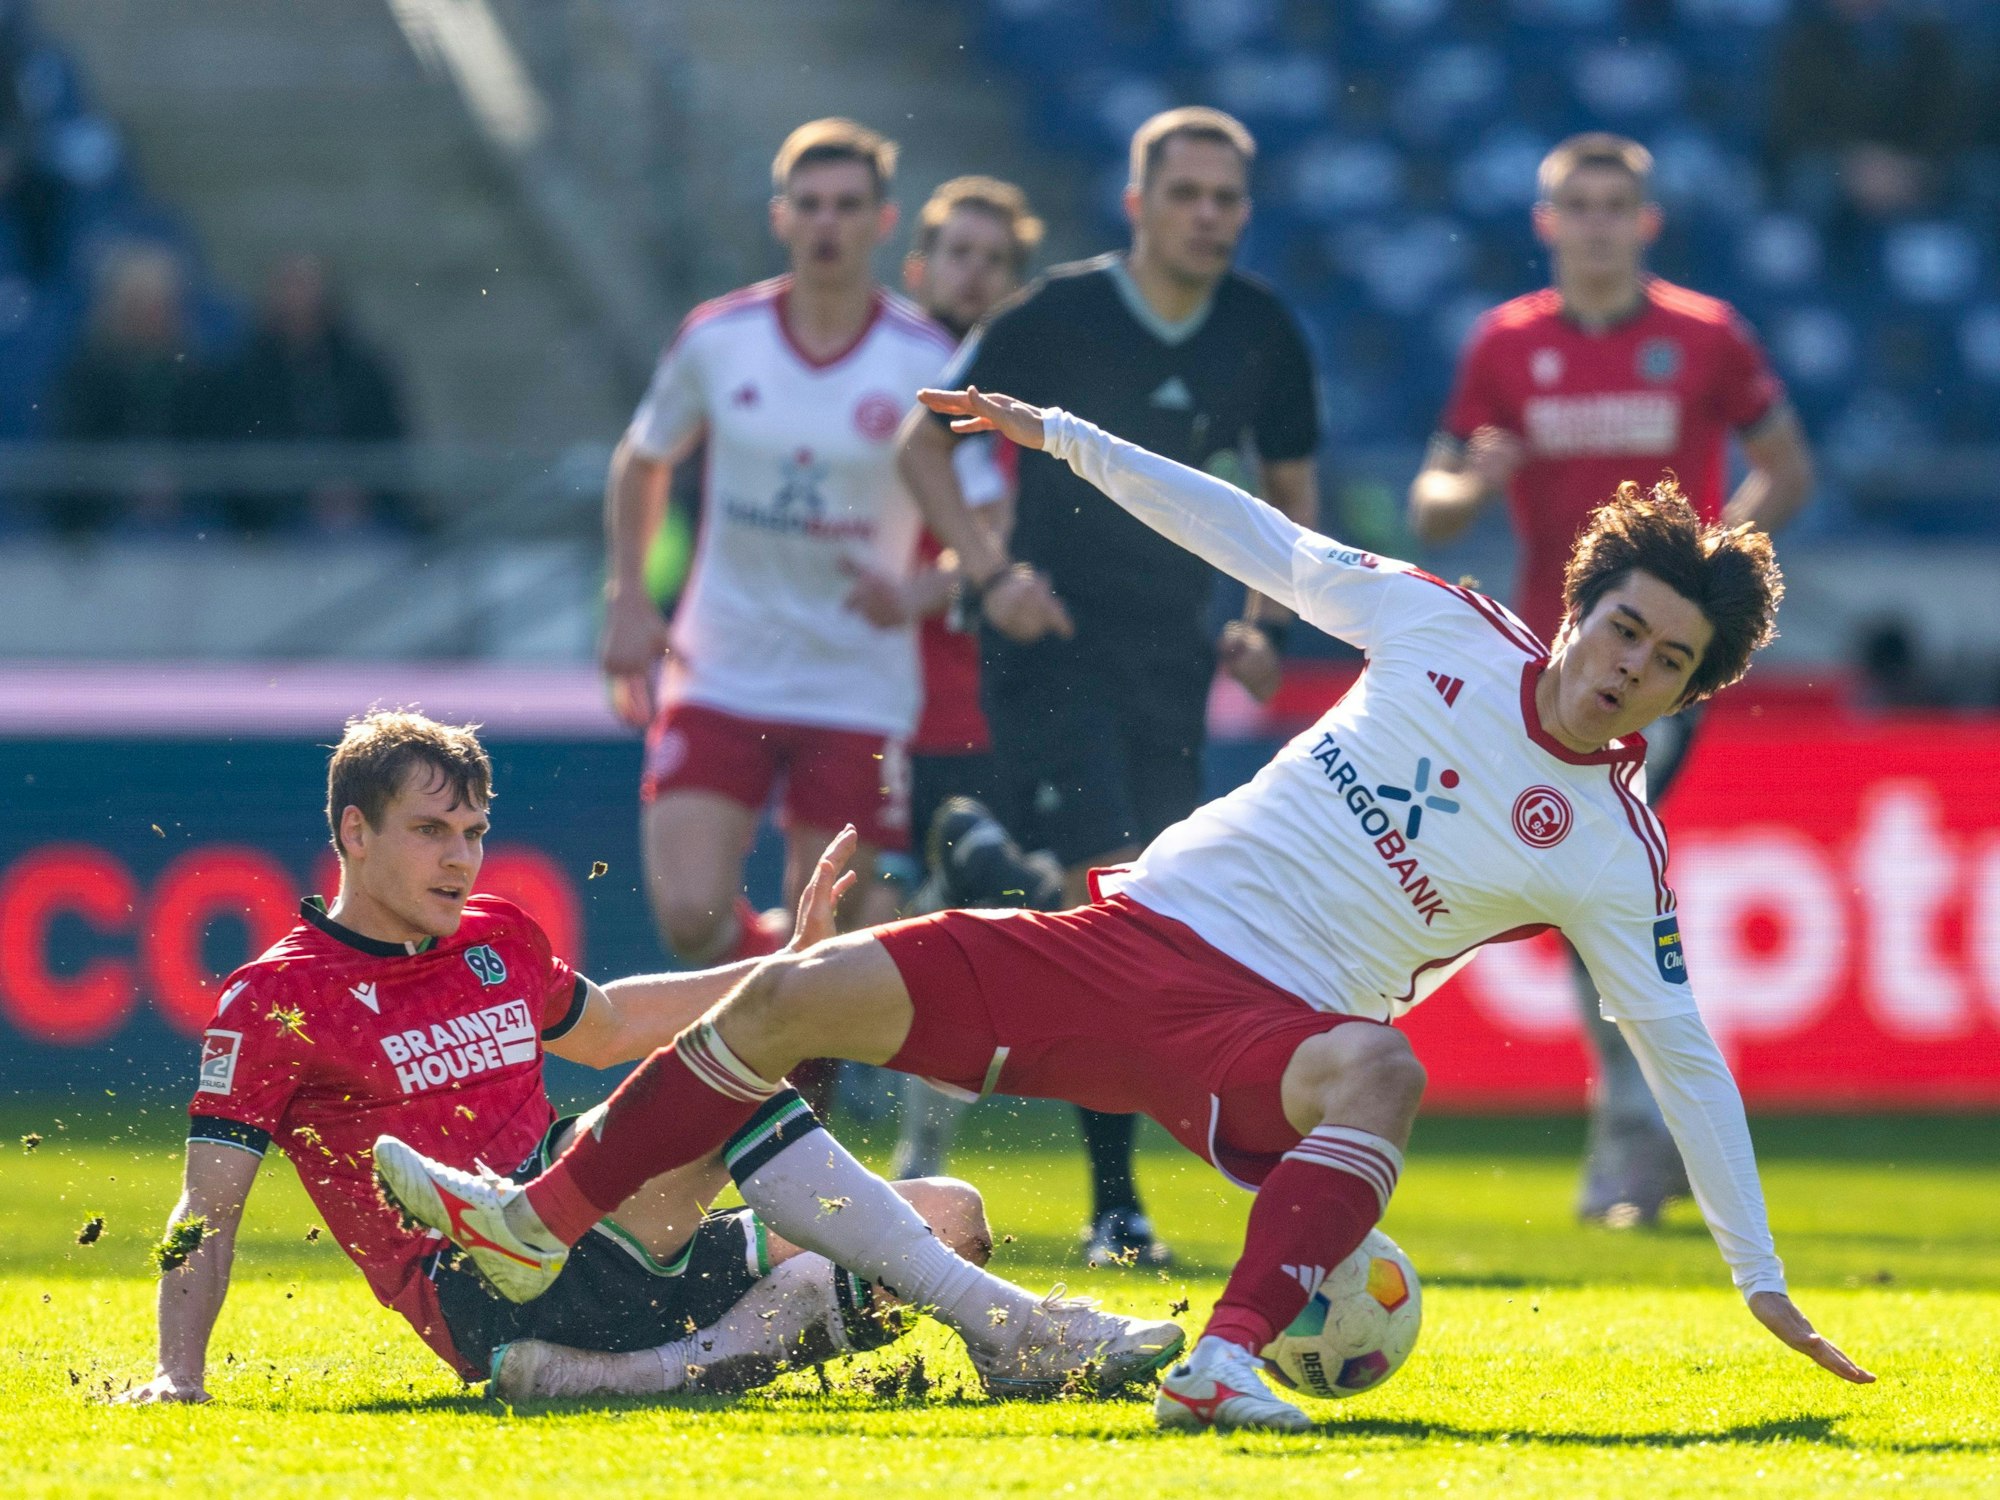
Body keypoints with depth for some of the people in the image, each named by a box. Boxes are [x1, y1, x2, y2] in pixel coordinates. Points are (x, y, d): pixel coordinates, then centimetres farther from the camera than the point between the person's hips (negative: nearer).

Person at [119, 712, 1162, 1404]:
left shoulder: (497, 940, 18)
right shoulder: (276, 999, -2)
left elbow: (607, 1025, 37)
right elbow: (208, 1211, -5)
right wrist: (178, 1374, -18)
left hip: (615, 1261, 8)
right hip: (487, 1289, -8)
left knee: (952, 1213, 0)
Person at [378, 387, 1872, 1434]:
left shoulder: (1616, 859, -2)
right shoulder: (1446, 632, 5)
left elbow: (1685, 1054, 2)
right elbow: (1259, 540, 14)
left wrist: (1763, 1278, 0)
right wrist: (1062, 437, 13)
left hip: (1269, 1027, -3)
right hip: (1131, 933, 3)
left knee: (1381, 1072, -41)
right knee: (797, 995, -8)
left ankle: (1227, 1365, -46)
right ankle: (539, 1224, 4)